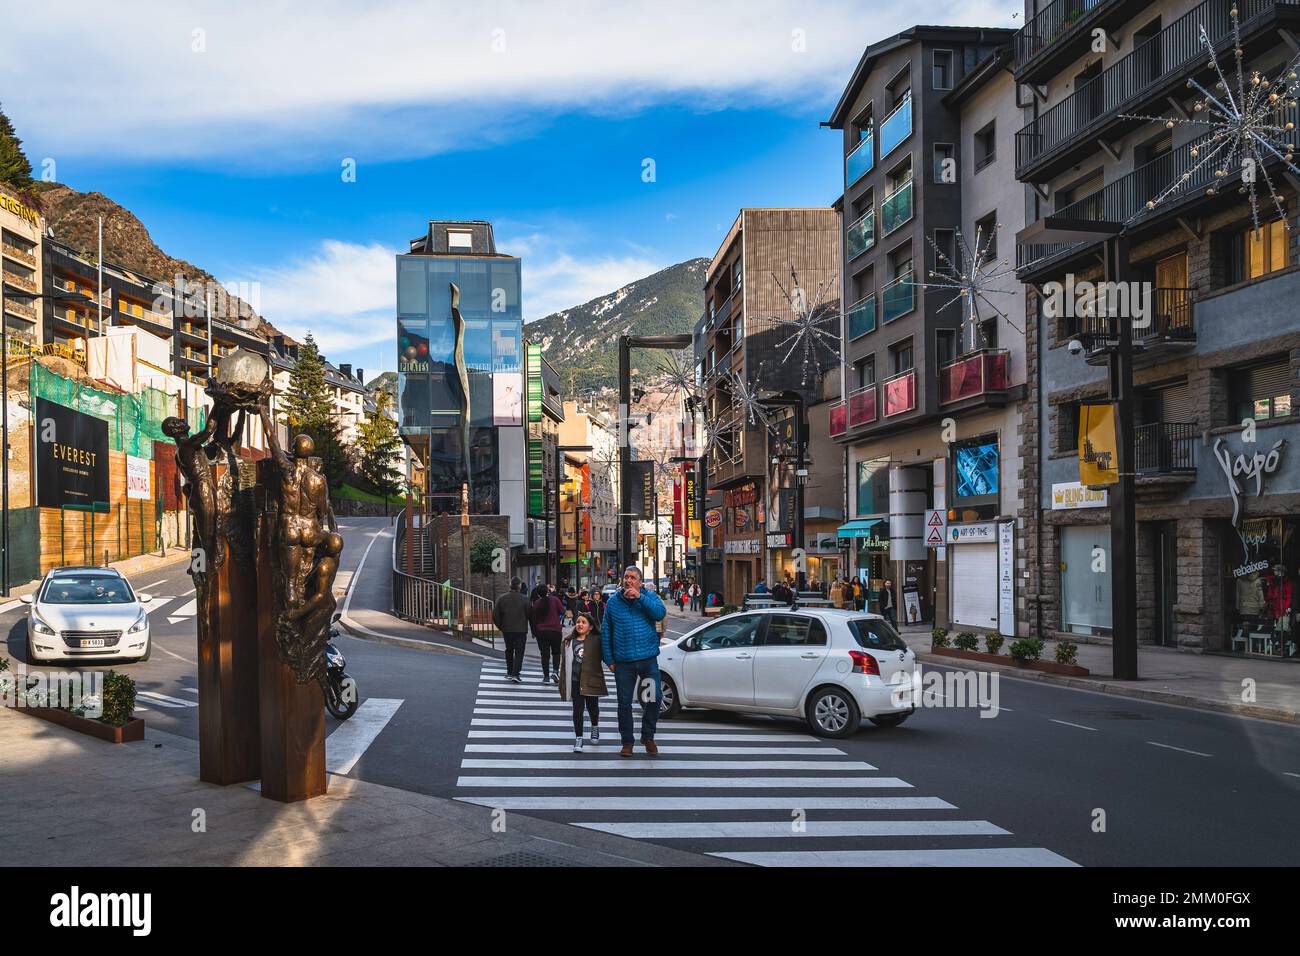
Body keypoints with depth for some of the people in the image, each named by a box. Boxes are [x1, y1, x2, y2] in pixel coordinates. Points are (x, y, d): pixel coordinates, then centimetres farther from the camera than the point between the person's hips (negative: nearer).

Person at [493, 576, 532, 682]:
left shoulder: (501, 598, -2)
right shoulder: (524, 599, -10)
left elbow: (495, 615, -2)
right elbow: (530, 615, -9)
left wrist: (500, 626, 10)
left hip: (507, 630, 3)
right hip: (521, 630, -3)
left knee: (509, 651, 18)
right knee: (519, 652, -1)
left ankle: (509, 672, 25)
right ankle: (516, 674, -12)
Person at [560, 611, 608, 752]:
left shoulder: (597, 640, -4)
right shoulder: (569, 642, 7)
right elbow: (565, 663, 10)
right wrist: (563, 682, 9)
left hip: (591, 680, -1)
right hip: (575, 681, 1)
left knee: (592, 706, 15)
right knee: (578, 709, -1)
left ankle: (595, 728, 42)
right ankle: (578, 738, 5)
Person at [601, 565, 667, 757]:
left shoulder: (649, 596, 2)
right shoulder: (613, 602, 4)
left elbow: (660, 614, -18)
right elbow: (605, 632, 6)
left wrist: (640, 597, -22)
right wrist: (609, 660, 3)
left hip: (648, 659, 0)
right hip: (623, 662, 1)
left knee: (654, 699, 3)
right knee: (624, 703, 4)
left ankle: (648, 737, 23)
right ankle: (627, 742, 17)